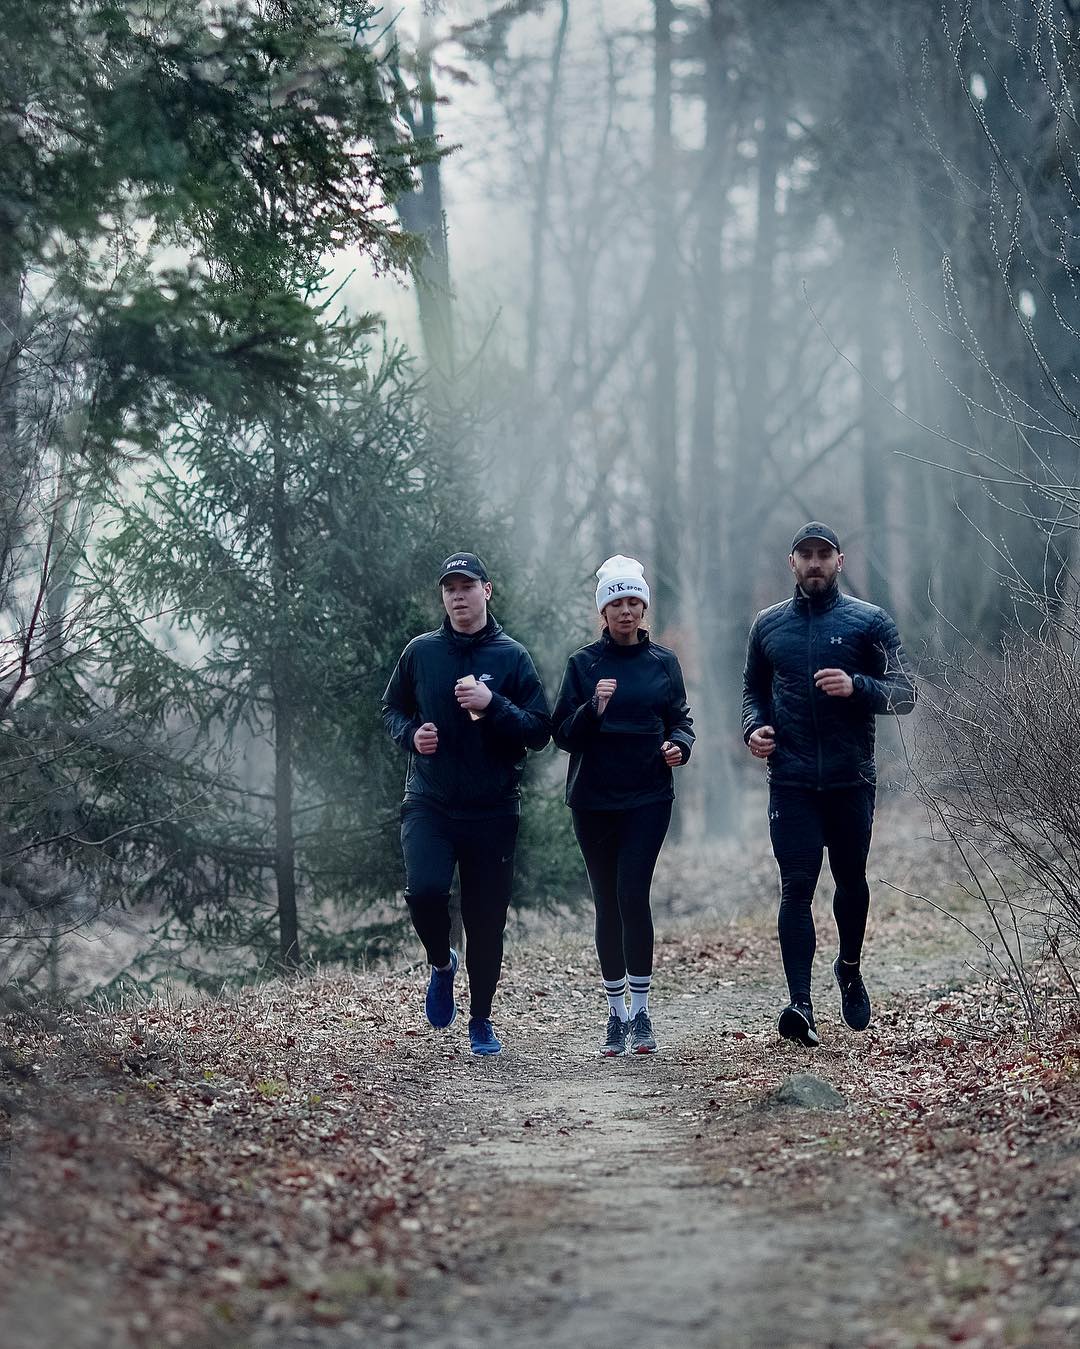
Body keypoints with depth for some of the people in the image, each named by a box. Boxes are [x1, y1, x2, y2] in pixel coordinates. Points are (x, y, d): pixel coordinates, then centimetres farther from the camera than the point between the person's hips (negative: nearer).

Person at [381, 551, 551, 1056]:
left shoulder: (511, 656, 1)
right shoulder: (420, 652, 5)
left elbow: (540, 730, -2)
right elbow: (391, 708, 18)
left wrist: (492, 704, -17)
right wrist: (410, 733, -3)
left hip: (492, 810, 0)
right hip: (429, 803, 0)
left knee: (486, 920, 3)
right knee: (424, 889, -22)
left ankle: (481, 1021, 21)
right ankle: (442, 964, 10)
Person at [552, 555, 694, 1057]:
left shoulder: (663, 662, 6)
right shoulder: (583, 664, 3)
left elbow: (680, 719, 14)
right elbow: (562, 733, 1)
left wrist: (679, 746, -7)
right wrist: (593, 709, -18)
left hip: (649, 798, -1)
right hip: (593, 801, 1)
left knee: (632, 894, -14)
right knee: (607, 903, 5)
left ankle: (640, 1010, -6)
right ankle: (617, 1014, 15)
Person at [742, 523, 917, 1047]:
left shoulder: (870, 622, 2)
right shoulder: (768, 625, 10)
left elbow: (904, 693, -2)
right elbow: (754, 689, 23)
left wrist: (855, 686, -20)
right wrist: (754, 728, 2)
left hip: (851, 779, 0)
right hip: (792, 782, 0)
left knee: (851, 880, 13)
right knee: (796, 887, -10)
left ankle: (850, 968, 40)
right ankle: (800, 1005, -16)